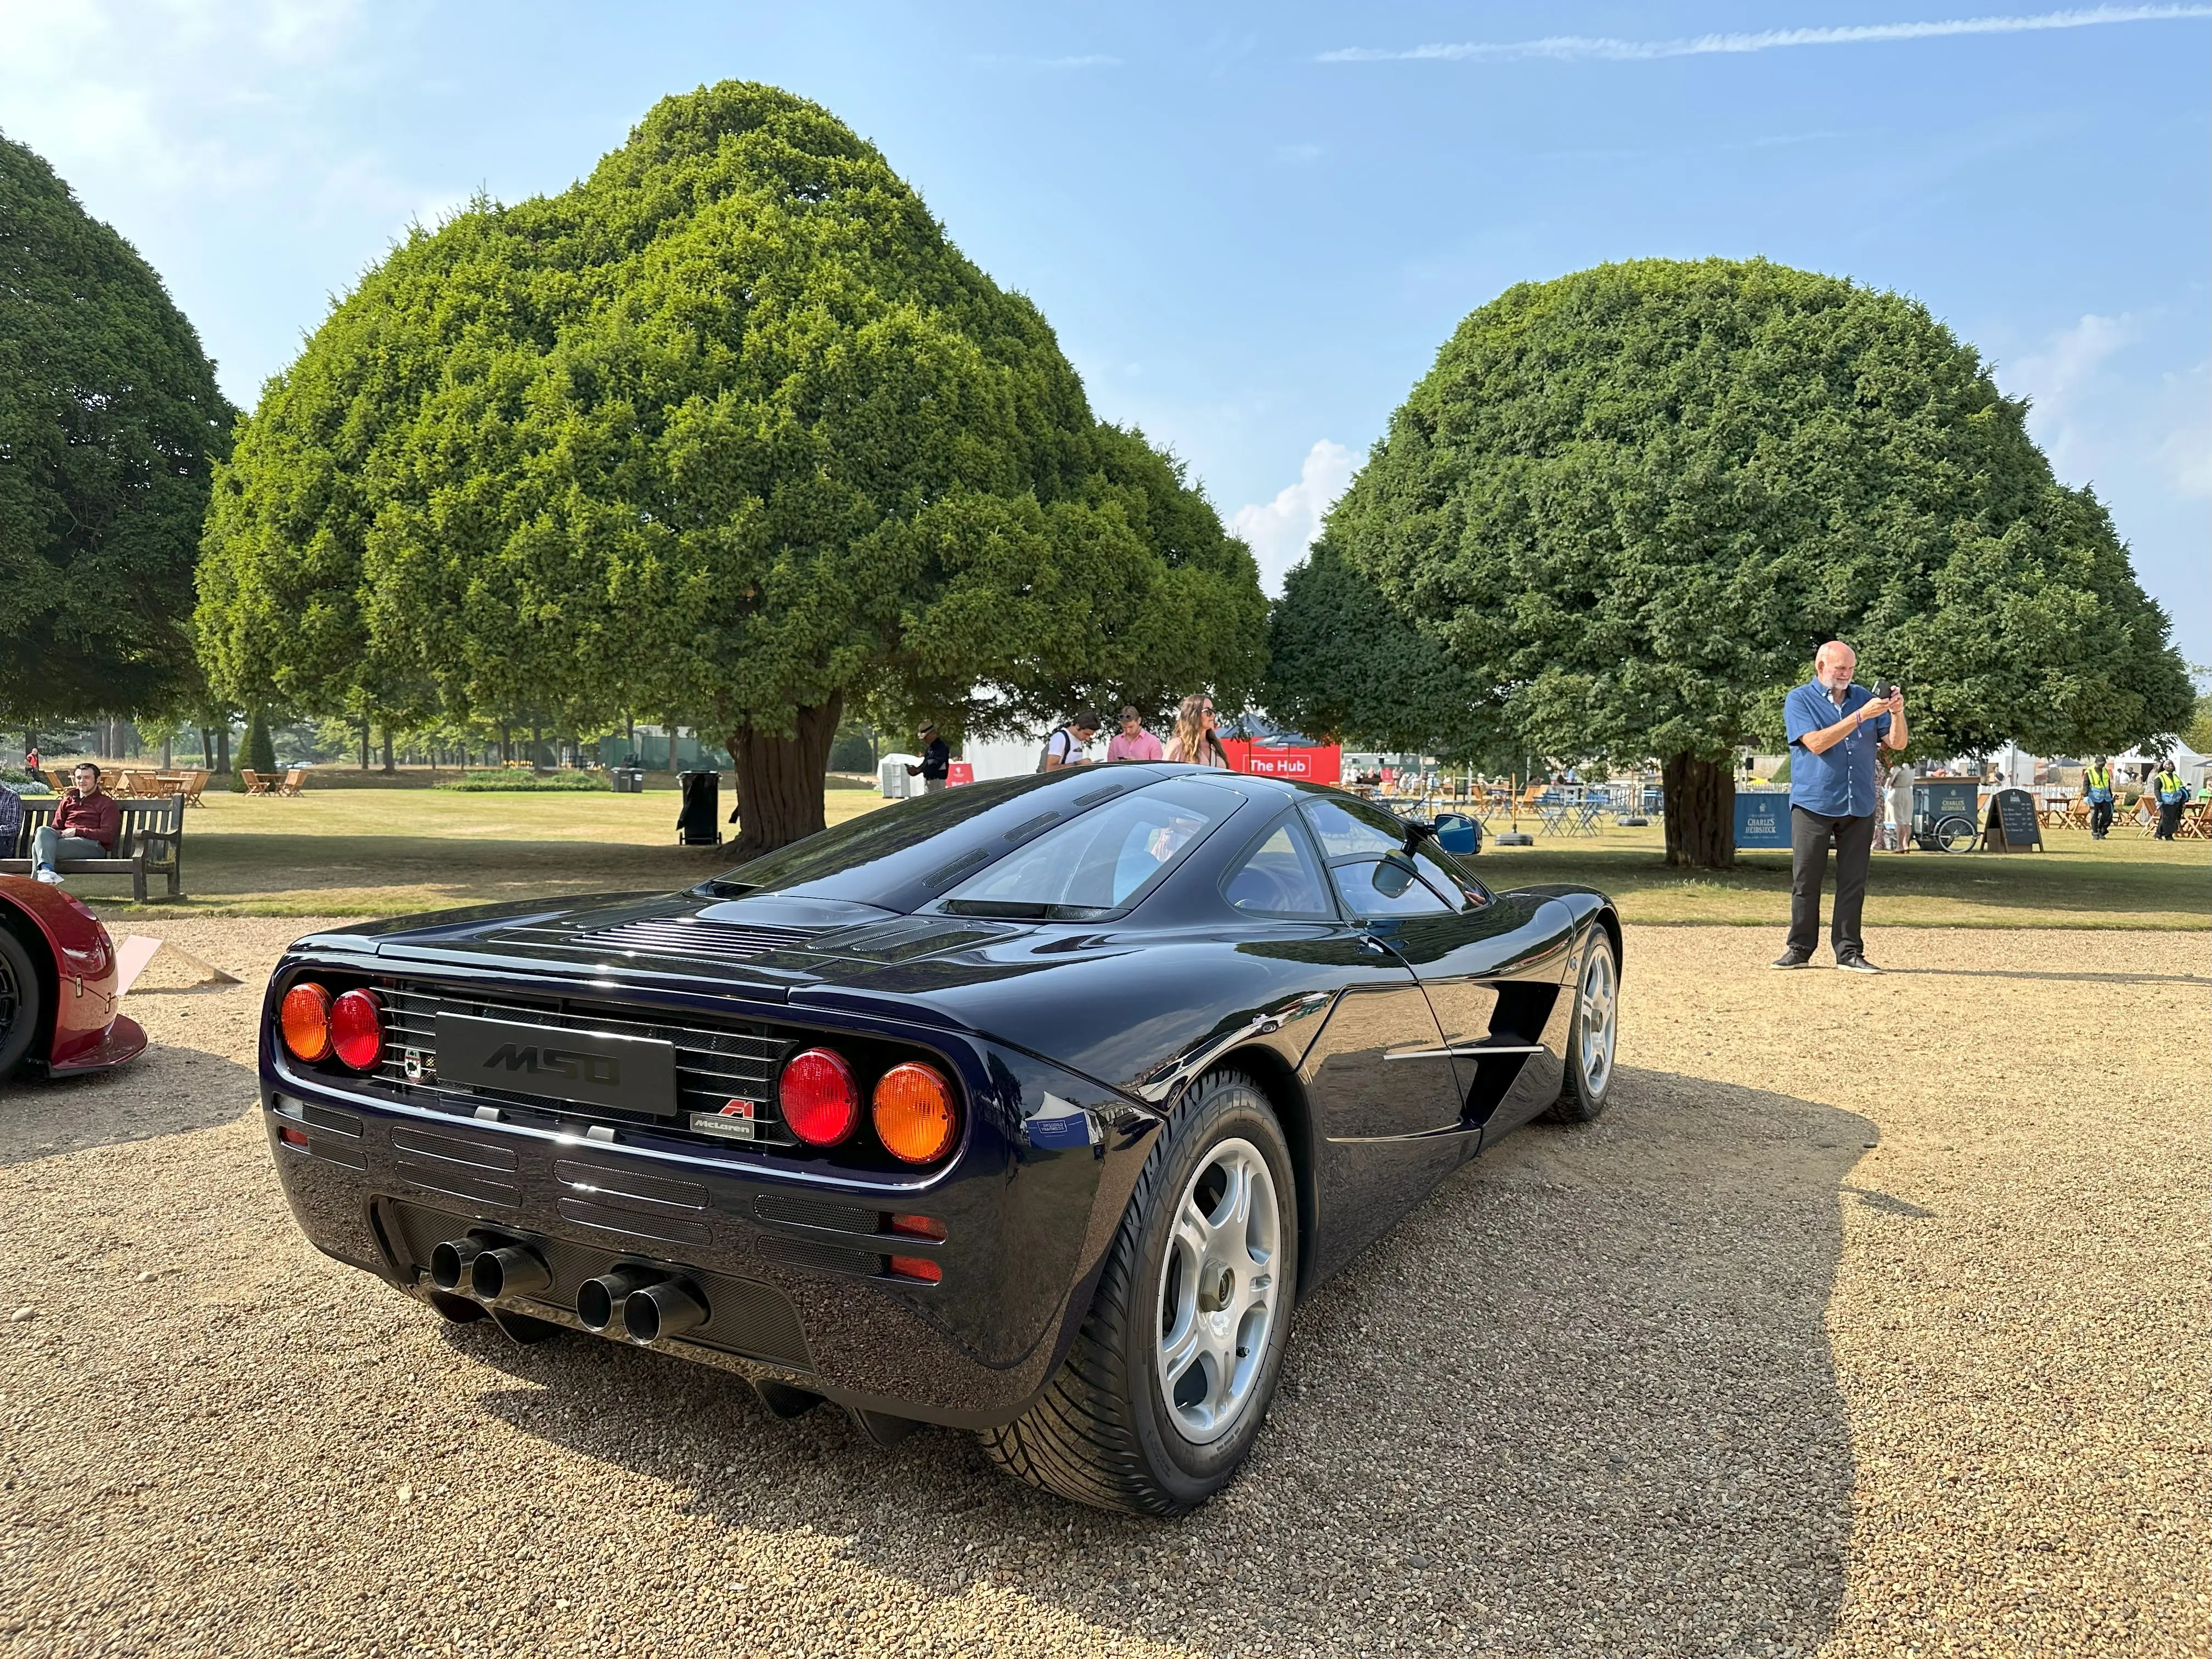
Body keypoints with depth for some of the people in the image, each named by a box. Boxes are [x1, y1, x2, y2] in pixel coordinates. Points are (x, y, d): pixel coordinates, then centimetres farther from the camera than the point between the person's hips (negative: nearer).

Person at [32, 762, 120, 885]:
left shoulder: (107, 803, 13)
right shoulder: (68, 801, 30)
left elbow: (108, 835, 0)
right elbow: (56, 828, 23)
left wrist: (77, 831, -10)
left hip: (93, 844, -5)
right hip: (64, 839, 5)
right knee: (43, 830, -31)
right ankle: (47, 871, -53)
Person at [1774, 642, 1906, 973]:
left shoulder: (1864, 697, 11)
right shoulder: (1799, 700, 0)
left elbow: (1897, 743, 7)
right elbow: (1817, 742, -16)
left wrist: (1897, 713, -12)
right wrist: (1861, 716, -21)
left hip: (1860, 807, 3)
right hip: (1813, 805, -3)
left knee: (1853, 883, 3)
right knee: (1806, 881, 1)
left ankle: (1849, 952, 7)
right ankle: (1799, 949, 10)